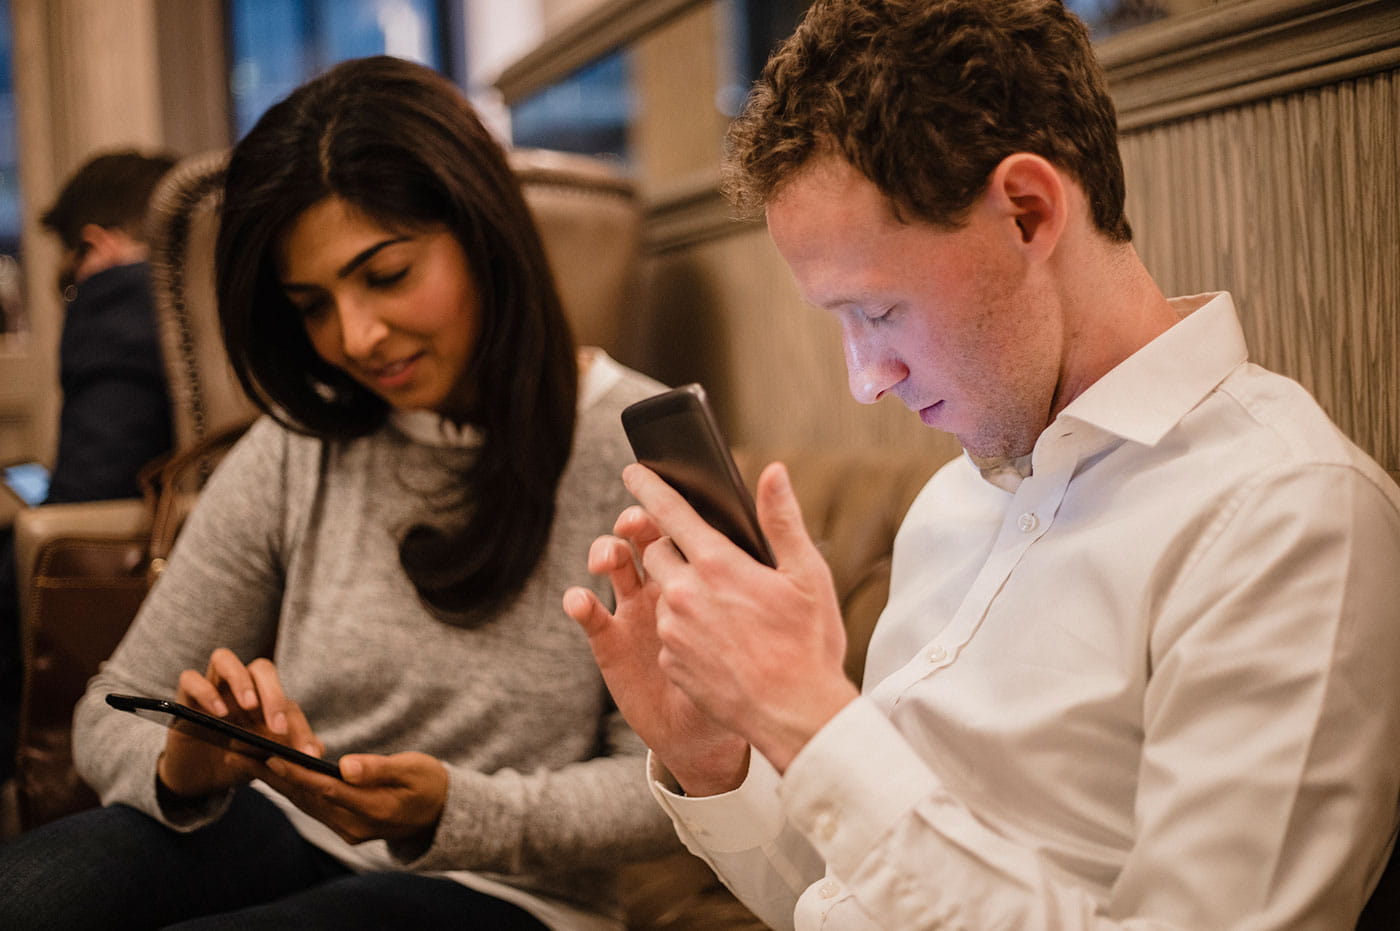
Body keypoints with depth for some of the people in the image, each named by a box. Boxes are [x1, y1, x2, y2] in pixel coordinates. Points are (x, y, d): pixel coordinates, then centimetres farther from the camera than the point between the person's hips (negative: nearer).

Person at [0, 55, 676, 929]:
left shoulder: (637, 450, -9)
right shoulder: (295, 454, 3)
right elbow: (113, 715, 6)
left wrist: (450, 812, -24)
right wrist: (182, 771, -17)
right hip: (279, 836, 4)